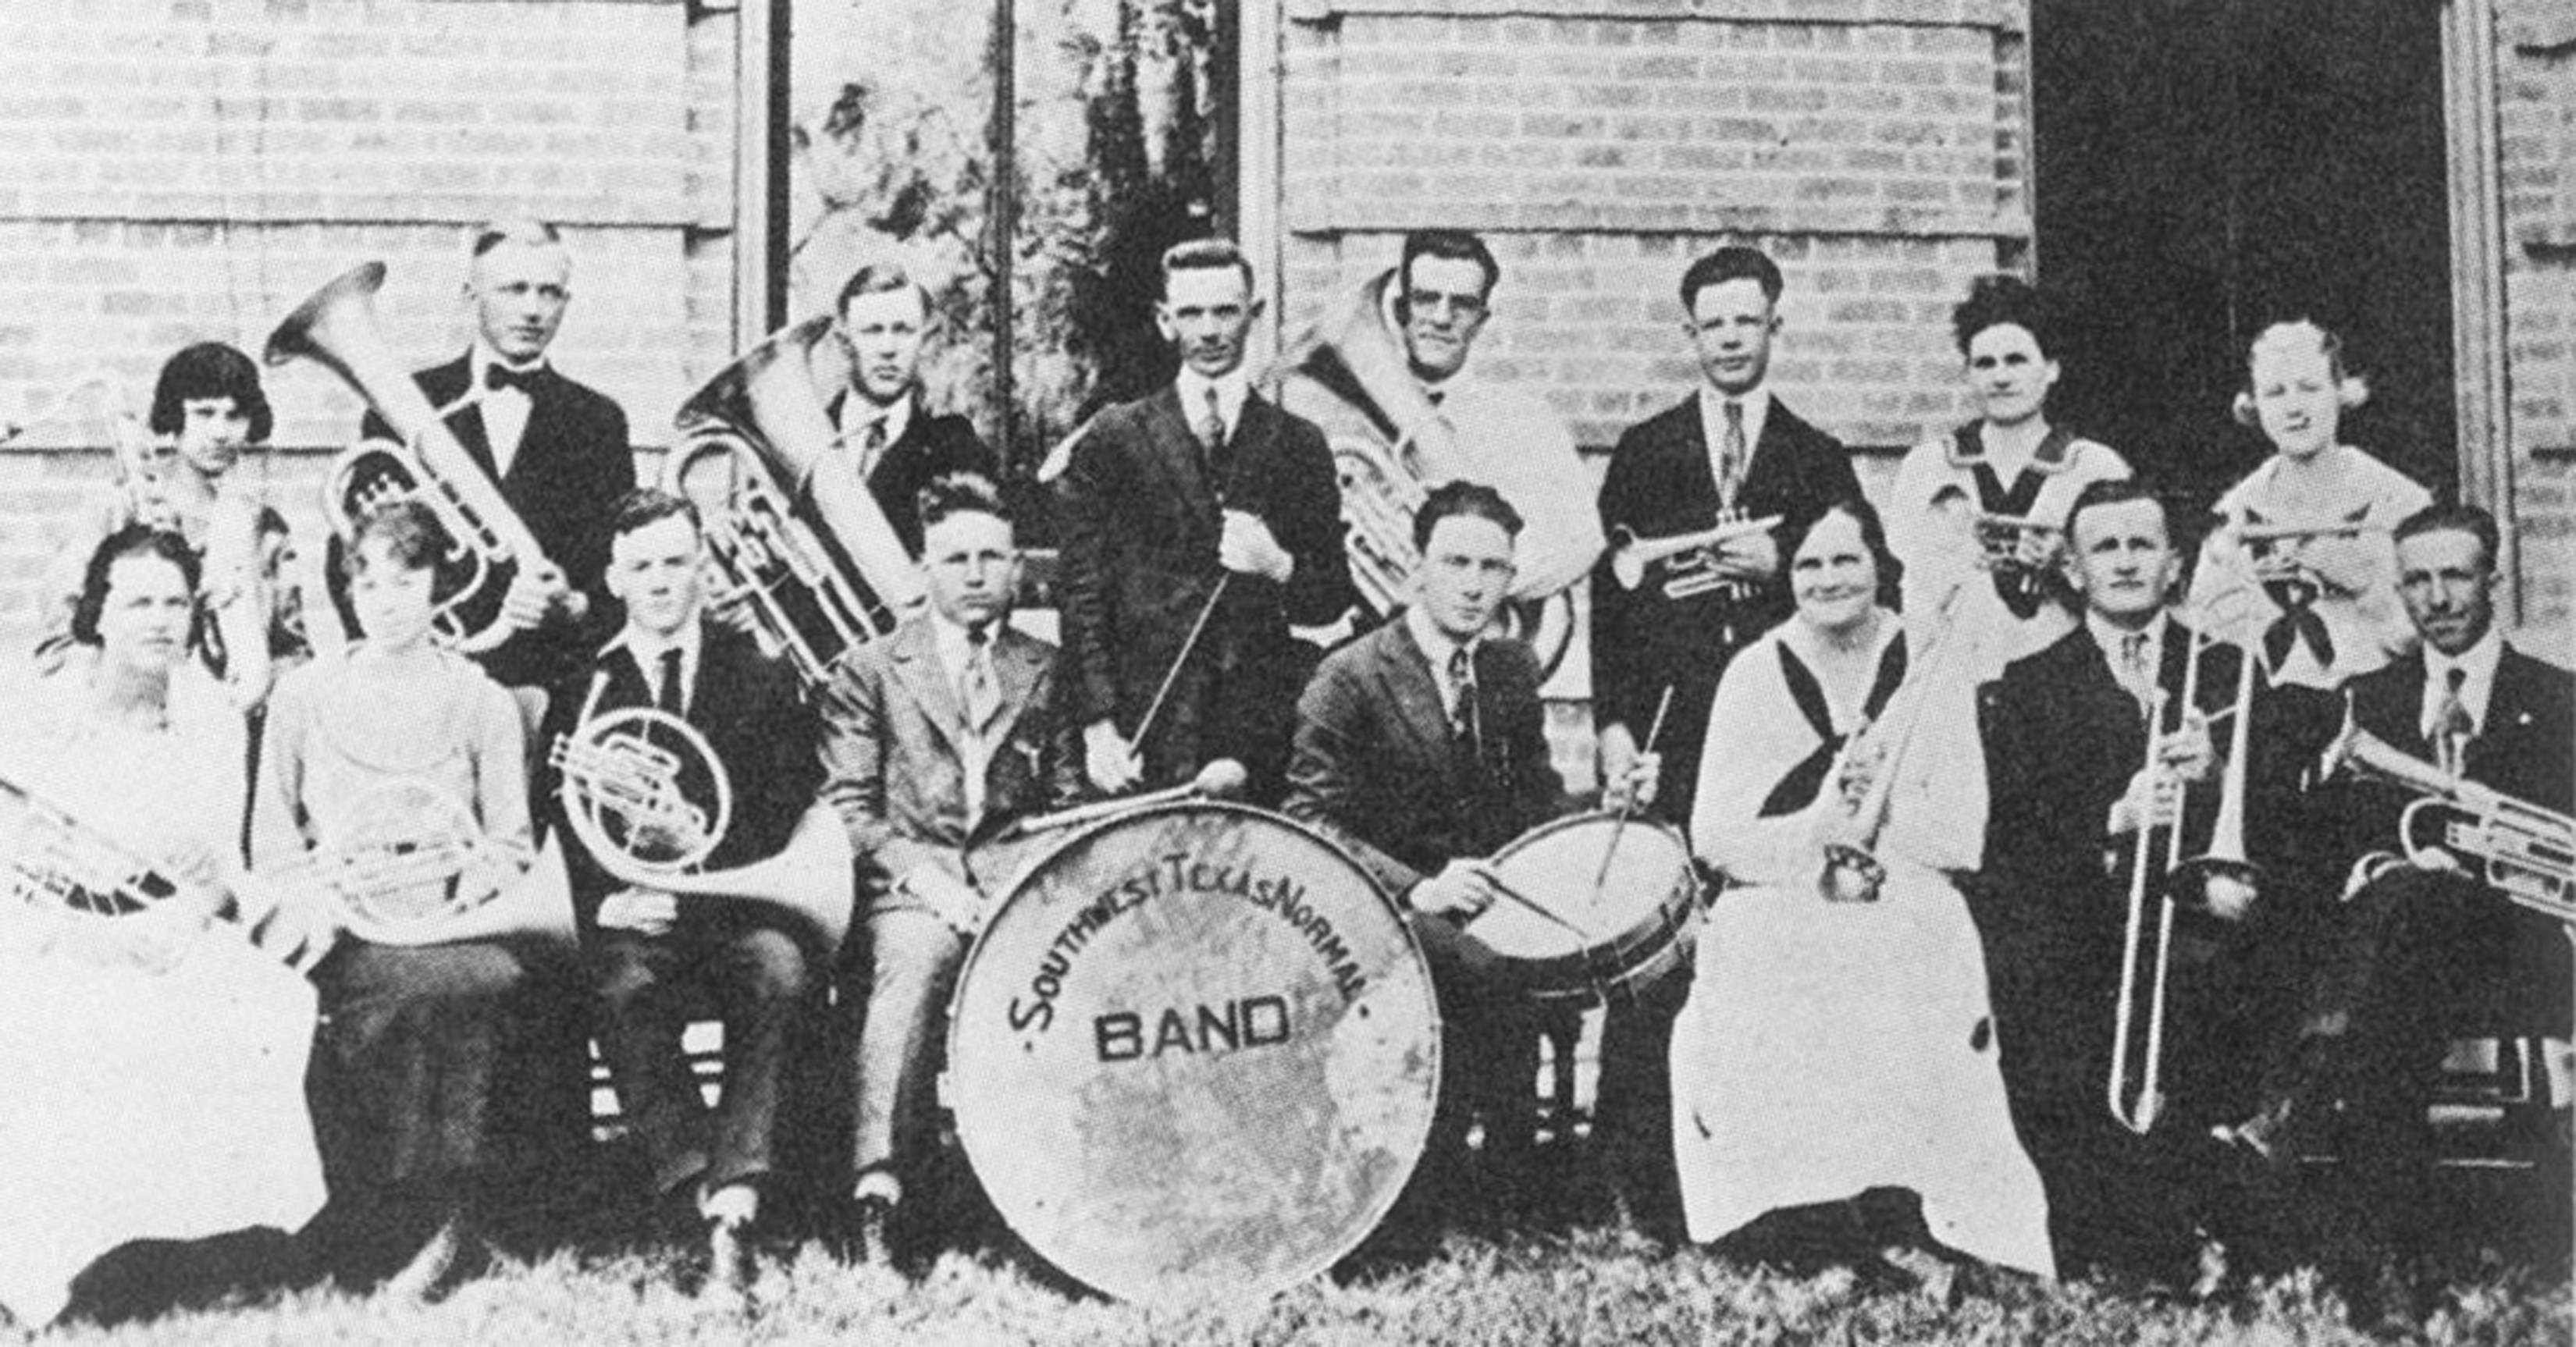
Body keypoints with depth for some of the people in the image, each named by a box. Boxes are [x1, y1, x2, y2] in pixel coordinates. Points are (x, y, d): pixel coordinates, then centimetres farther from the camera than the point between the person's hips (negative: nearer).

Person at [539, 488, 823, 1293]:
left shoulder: (761, 677, 12)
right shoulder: (581, 688, 14)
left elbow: (789, 813, 2)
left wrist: (690, 894, -12)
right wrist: (609, 900, -15)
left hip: (741, 903, 0)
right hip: (631, 921, 0)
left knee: (776, 967, -34)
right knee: (625, 989, -33)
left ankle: (733, 1201, -38)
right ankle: (711, 1196, -38)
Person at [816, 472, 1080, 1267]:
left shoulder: (1046, 672, 20)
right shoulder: (870, 671, 13)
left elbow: (1067, 801, 15)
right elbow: (847, 808, 4)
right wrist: (924, 876, -12)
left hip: (1014, 884, 2)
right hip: (910, 889, -2)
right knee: (914, 963, -36)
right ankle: (878, 1190, -41)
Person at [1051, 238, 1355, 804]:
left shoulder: (1299, 445, 11)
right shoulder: (1113, 439, 6)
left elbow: (1333, 599, 14)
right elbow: (1082, 594, 2)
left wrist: (1279, 567, -8)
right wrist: (1097, 725, -6)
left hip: (1264, 730, 1)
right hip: (1147, 730, -1)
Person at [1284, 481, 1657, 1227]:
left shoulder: (1512, 668, 10)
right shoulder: (1349, 680, -10)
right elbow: (1310, 822, -16)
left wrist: (1607, 804, -4)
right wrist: (1416, 888, -29)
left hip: (1493, 896, 6)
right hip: (1387, 914, -6)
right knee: (1482, 973, -35)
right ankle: (1446, 1166, -14)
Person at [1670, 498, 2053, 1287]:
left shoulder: (1931, 671, 8)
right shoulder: (1754, 674, 8)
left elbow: (1962, 837, 3)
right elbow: (1712, 836, 0)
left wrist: (1880, 811, -14)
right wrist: (1819, 821, -14)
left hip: (1909, 923, 0)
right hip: (1776, 926, 0)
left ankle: (1908, 1218, -19)